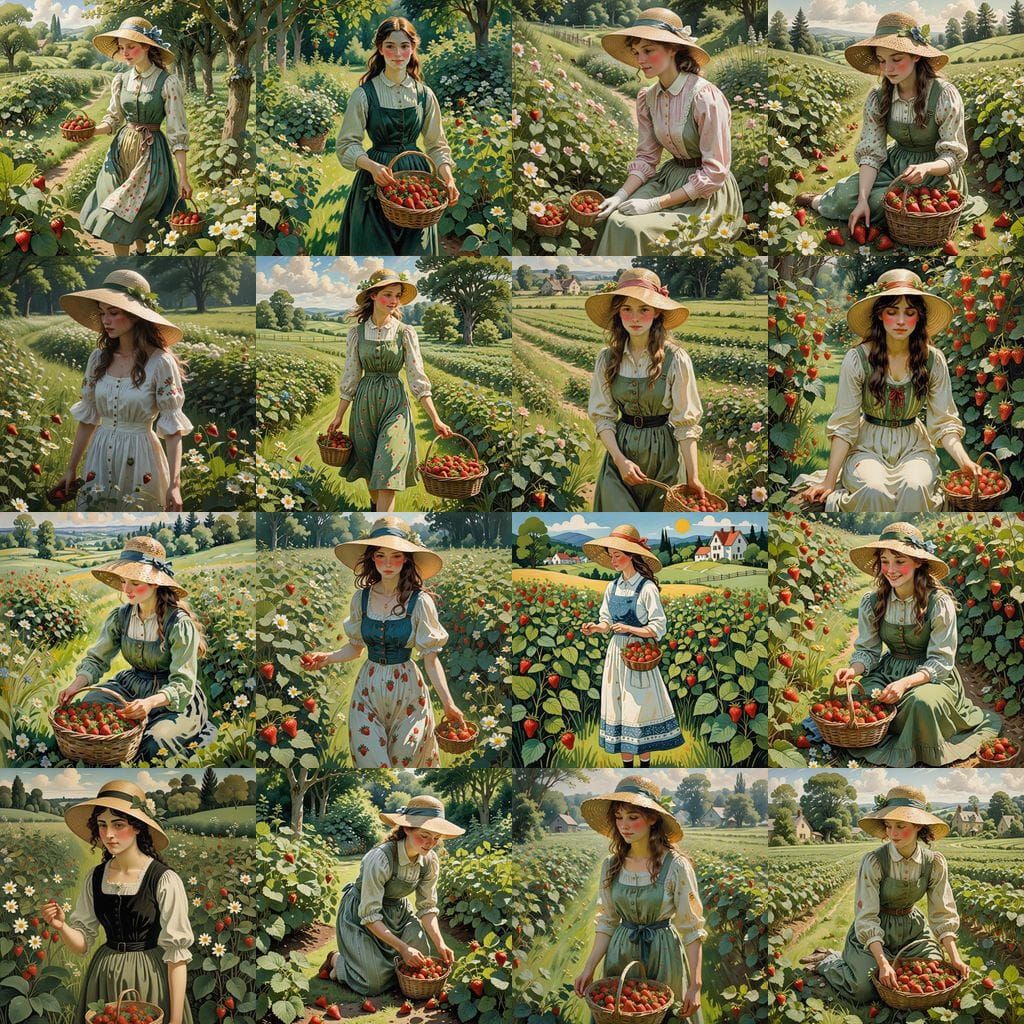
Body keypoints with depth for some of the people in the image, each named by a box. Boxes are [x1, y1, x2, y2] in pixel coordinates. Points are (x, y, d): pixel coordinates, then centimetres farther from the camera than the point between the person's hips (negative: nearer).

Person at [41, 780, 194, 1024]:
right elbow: (81, 943, 4)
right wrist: (61, 926, -17)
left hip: (151, 978, -4)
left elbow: (176, 954, -14)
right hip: (104, 978, 5)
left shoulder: (164, 881, -16)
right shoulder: (95, 878, 0)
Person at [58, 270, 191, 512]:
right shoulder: (98, 358, 2)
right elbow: (87, 419, 11)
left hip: (140, 462, -4)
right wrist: (71, 469, 12)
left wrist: (174, 484, -19)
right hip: (100, 459, 5)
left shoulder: (160, 362, -12)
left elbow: (173, 429, -12)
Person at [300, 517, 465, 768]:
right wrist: (326, 658, -7)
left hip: (406, 690, -3)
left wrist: (448, 704, -15)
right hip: (368, 689, 3)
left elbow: (431, 659, -8)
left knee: (405, 761, 5)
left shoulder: (420, 601, -11)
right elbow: (356, 647, 11)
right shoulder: (361, 598, 0)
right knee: (370, 760, 0)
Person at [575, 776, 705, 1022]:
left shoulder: (676, 866, -15)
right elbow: (607, 922, 7)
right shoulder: (611, 865, -2)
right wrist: (589, 968, -2)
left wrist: (695, 985, -16)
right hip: (620, 954, 4)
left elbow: (692, 928, -12)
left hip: (664, 955, -4)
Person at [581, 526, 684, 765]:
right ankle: (626, 766, 14)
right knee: (618, 709, 7)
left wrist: (629, 629, -18)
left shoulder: (647, 588, -11)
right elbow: (607, 621, 12)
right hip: (617, 652, 6)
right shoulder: (613, 587, 7)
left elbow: (658, 629, -11)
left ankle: (645, 765, 6)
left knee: (640, 709, -3)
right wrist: (596, 627, -8)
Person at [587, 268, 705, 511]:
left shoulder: (676, 359, -10)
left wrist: (693, 477, -14)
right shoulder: (607, 359, -1)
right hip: (620, 448, 2)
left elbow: (686, 423, -9)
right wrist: (620, 460, -13)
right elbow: (602, 416, 1)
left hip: (663, 455, -2)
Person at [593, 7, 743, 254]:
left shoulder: (705, 96, -20)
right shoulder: (647, 98, 2)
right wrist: (621, 196, -12)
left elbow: (715, 172, -20)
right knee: (615, 220, -19)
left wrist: (656, 203, -22)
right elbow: (646, 158, 8)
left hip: (708, 194, -6)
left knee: (636, 229, -26)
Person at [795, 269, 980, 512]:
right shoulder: (857, 359, -11)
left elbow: (944, 422, -3)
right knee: (874, 491, -35)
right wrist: (829, 481, -13)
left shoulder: (933, 360, -5)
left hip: (914, 447, 2)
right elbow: (843, 426, -7)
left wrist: (965, 462, -22)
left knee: (914, 487, -34)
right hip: (869, 447, -1)